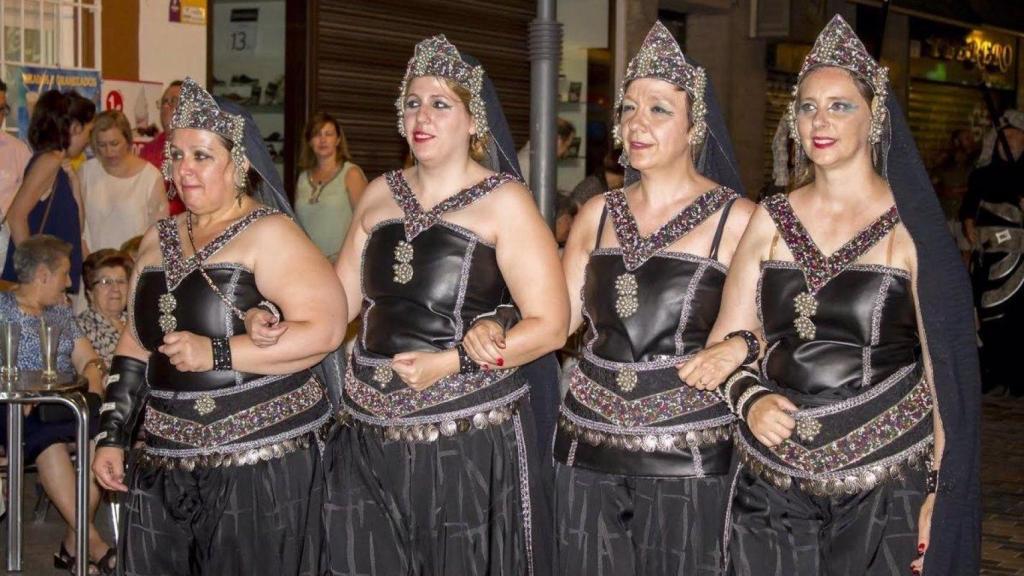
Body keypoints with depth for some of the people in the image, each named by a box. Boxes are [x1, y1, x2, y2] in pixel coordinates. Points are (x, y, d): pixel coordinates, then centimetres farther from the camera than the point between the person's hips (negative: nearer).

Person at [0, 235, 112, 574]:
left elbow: (86, 360, 15)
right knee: (49, 438, -35)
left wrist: (94, 396, -6)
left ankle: (73, 544, -21)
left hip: (67, 404, 5)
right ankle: (94, 545, -33)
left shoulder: (61, 309, 21)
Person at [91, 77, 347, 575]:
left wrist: (217, 355, -20)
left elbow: (326, 326, -20)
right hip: (166, 468, 6)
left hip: (263, 465, -6)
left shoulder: (267, 234, -9)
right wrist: (112, 437, 14)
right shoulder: (159, 241, 13)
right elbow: (135, 346, 20)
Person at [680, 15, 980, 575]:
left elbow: (943, 367, -4)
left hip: (886, 484, -3)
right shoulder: (770, 220, 6)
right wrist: (750, 400, -12)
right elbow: (726, 344, 8)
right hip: (773, 482, 3)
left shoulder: (910, 227, -4)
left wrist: (939, 496, -8)